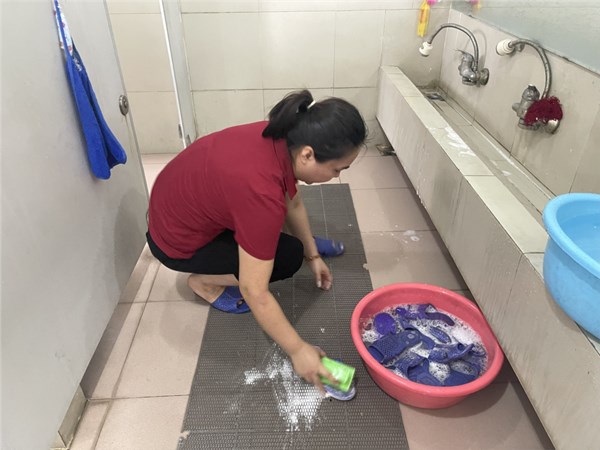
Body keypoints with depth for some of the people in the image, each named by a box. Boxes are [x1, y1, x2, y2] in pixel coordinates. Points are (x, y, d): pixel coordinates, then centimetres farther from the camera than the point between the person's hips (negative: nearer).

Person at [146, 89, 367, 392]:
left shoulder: (284, 138, -13)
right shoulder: (261, 193, -38)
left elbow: (293, 201, 5)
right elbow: (255, 293, -30)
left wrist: (313, 254, 9)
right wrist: (298, 350, -21)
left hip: (184, 201, 8)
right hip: (177, 241, -8)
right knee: (288, 256, -10)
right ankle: (204, 281, 3)